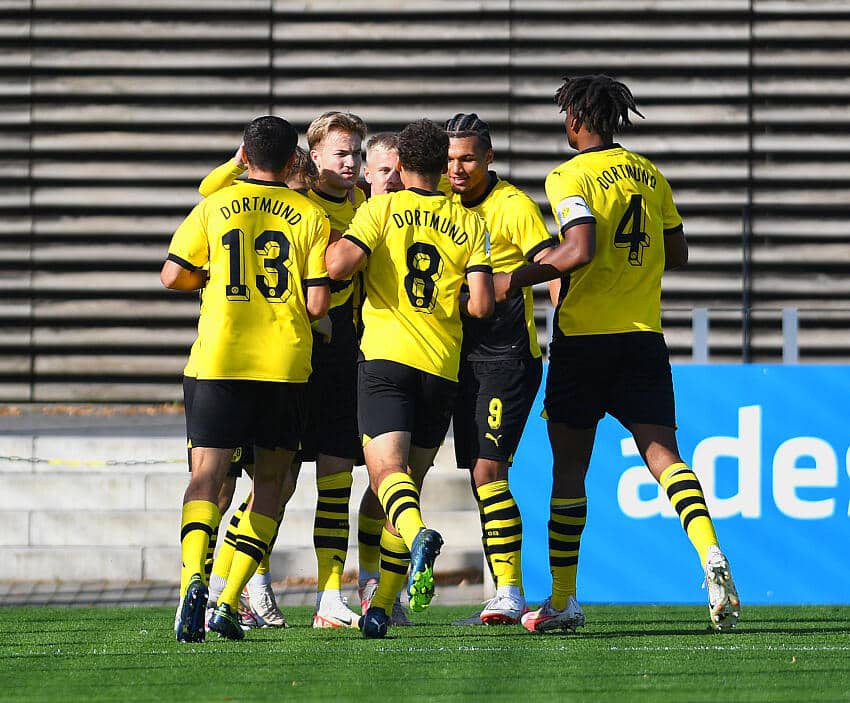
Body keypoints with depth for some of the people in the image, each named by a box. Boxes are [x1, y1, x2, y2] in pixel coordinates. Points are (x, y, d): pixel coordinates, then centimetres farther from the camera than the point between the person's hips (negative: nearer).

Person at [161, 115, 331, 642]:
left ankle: (194, 578, -27)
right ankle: (231, 602, 2)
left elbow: (173, 277, 5)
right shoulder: (312, 218, 2)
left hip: (219, 361, 0)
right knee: (271, 480, 12)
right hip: (286, 364, 0)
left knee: (207, 475, 0)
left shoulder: (213, 209, 4)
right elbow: (318, 304, -2)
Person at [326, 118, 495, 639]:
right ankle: (382, 607, 9)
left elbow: (340, 264, -14)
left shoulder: (382, 209, 1)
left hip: (387, 358, -3)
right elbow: (482, 304, -1)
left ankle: (419, 536, -46)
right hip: (443, 367, 3)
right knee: (409, 483, 11)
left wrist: (332, 248, 9)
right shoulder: (470, 223, 8)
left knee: (387, 470, -13)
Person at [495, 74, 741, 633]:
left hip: (584, 335, -4)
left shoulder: (571, 176, -7)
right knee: (663, 453, -2)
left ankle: (563, 600, 9)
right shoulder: (650, 175, 12)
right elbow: (677, 253, 17)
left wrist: (515, 281, -12)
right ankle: (710, 552, -28)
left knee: (569, 466, 5)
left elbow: (579, 249, -20)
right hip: (645, 333, 4)